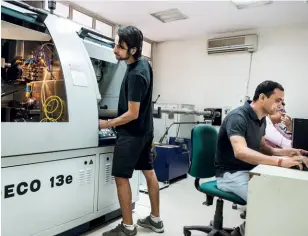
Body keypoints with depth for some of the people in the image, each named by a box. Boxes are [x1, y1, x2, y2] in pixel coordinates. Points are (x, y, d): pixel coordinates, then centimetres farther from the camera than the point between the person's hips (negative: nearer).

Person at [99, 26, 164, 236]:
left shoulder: (135, 75, -25)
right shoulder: (145, 64, 4)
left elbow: (132, 114, -22)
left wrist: (106, 124, -12)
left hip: (132, 133, -10)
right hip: (145, 130, 10)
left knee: (121, 178, 2)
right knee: (149, 172, 15)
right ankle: (156, 219, 30)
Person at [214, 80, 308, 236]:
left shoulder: (261, 119, 6)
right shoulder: (238, 117, -23)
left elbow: (261, 148, 14)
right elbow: (240, 152, -38)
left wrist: (286, 152, -3)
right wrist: (280, 162, -42)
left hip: (250, 170, 9)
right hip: (230, 173, -9)